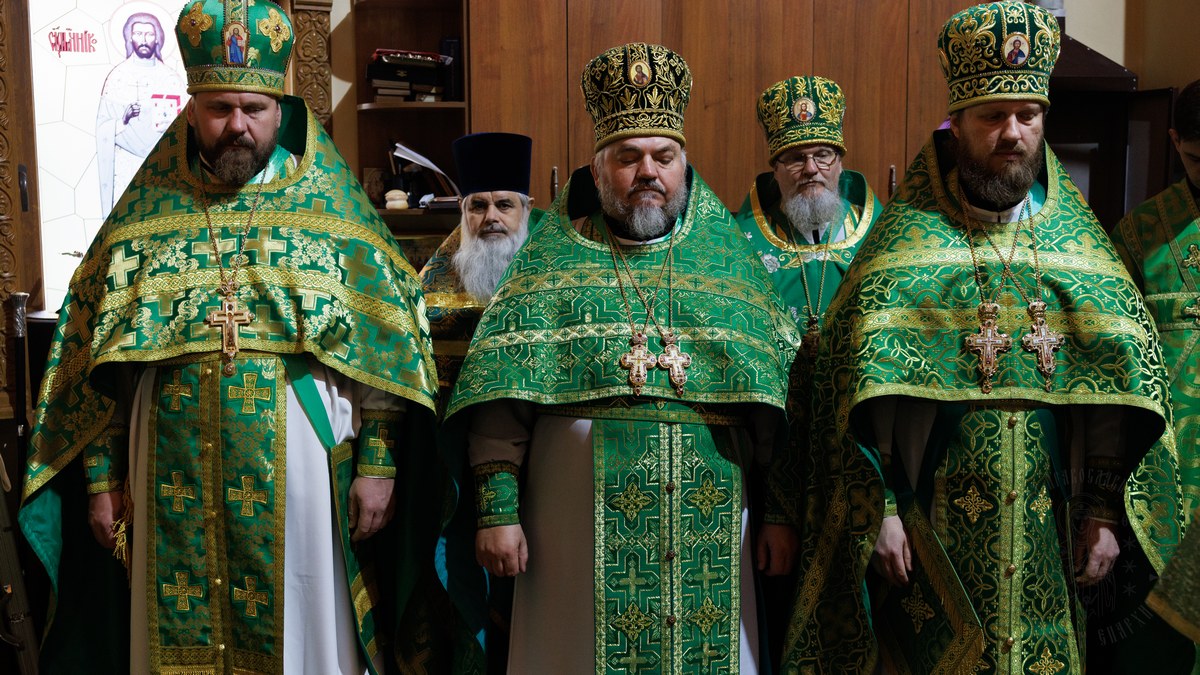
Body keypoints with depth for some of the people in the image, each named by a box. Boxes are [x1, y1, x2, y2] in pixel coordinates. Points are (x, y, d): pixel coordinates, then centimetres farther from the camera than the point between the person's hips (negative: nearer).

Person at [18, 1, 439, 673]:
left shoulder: (332, 212, 1)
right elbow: (95, 362, 8)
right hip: (175, 487, 2)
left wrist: (377, 466, -5)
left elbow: (386, 349, -1)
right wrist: (101, 477, 5)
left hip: (300, 483, -1)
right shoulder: (145, 219, 6)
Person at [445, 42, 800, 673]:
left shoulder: (729, 261, 9)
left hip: (708, 522, 2)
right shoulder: (553, 260, 4)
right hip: (583, 521, -1)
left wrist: (780, 512, 2)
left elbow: (777, 400, 7)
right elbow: (499, 399, -2)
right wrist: (497, 508, -8)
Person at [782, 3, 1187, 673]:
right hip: (935, 524, -3)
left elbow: (1120, 386, 6)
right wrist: (878, 509, -13)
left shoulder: (1075, 236, 7)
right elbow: (857, 386, -8)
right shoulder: (910, 234, -3)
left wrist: (1103, 509, 0)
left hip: (1046, 528, 3)